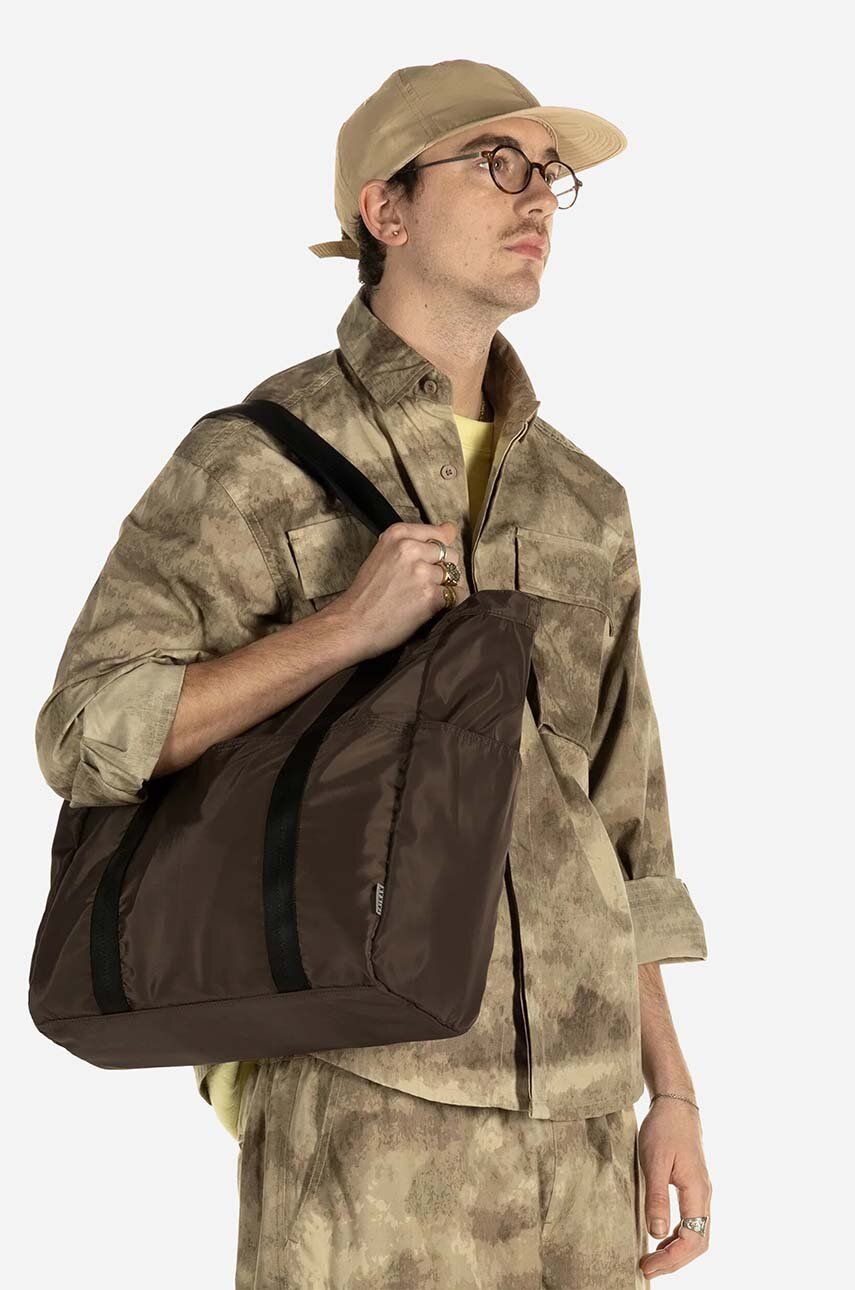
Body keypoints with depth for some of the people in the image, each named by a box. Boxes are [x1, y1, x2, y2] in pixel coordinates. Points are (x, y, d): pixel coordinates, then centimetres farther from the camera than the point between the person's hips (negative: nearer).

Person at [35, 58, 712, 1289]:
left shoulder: (582, 503, 13)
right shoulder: (255, 459, -5)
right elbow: (90, 736, -11)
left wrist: (670, 1091, 11)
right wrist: (348, 627, -21)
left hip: (571, 1100, 6)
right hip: (362, 1083, -6)